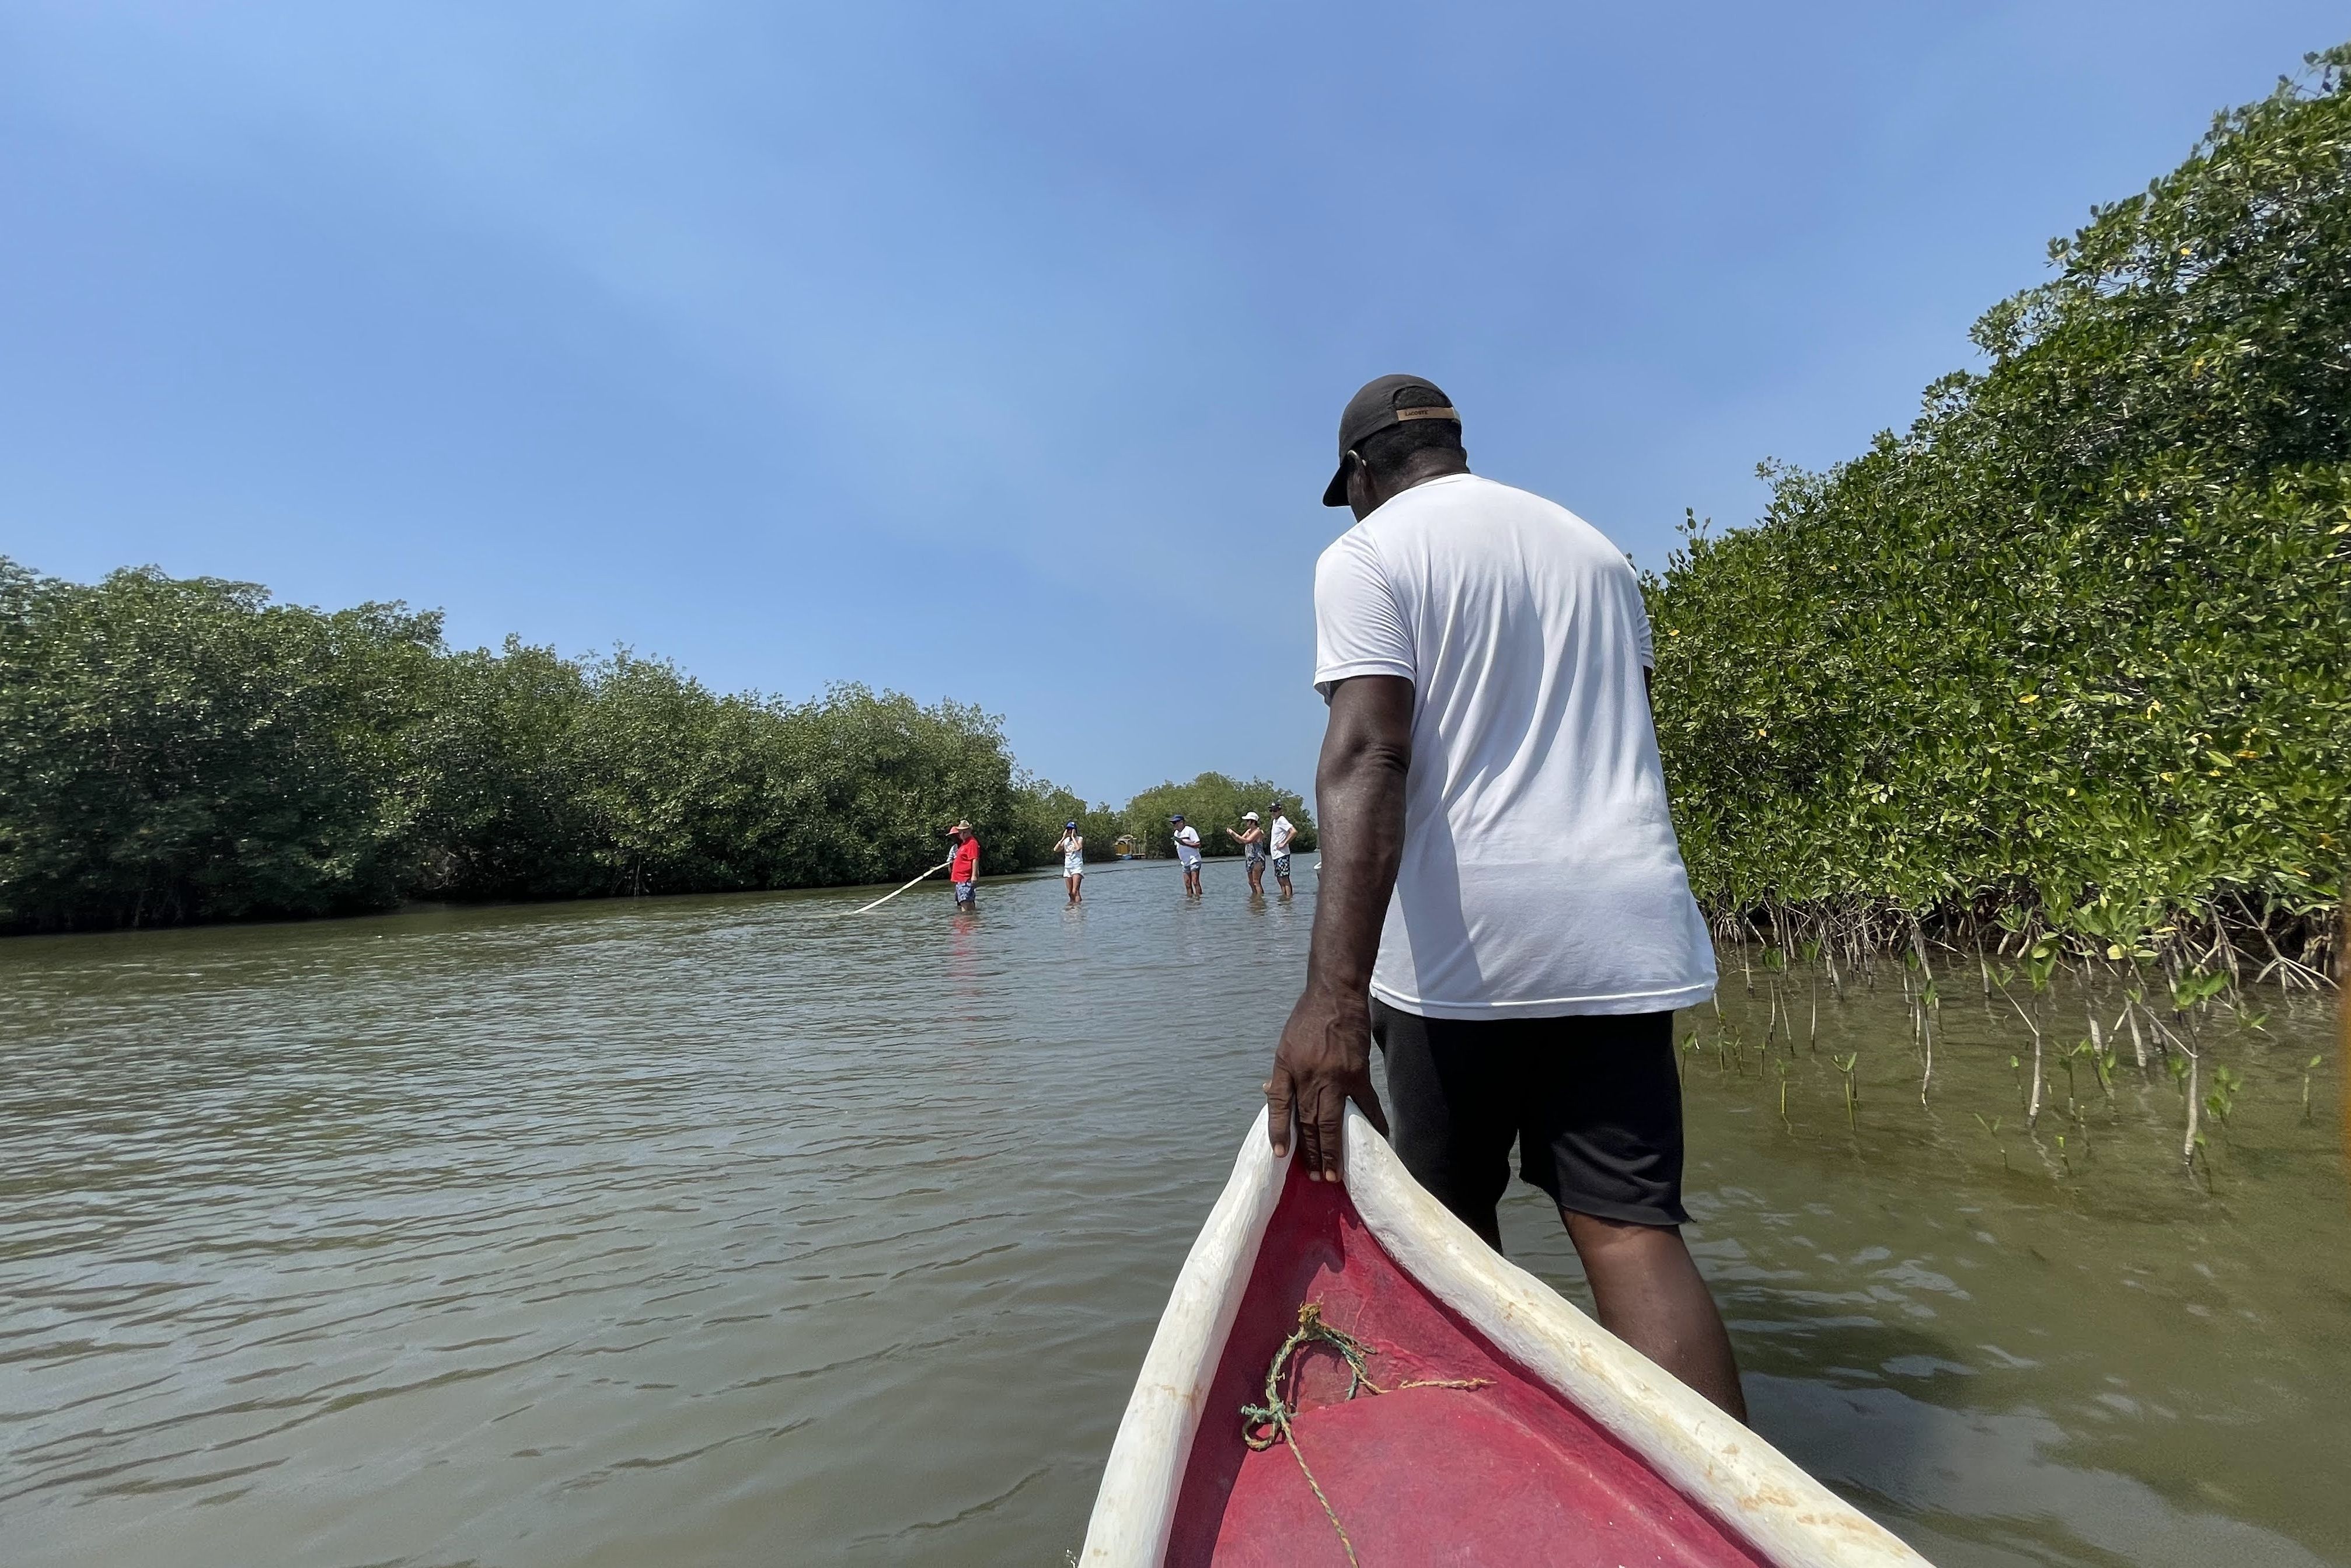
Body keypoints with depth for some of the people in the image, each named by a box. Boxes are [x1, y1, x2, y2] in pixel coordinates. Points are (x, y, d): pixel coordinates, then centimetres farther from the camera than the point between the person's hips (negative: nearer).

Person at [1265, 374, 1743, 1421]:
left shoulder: (1366, 555, -2)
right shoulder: (1594, 546, 18)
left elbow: (1367, 756, -17)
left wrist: (1336, 992, -24)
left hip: (1464, 942, -5)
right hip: (1626, 937, 5)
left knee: (1454, 1219, 13)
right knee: (1631, 1232, 3)